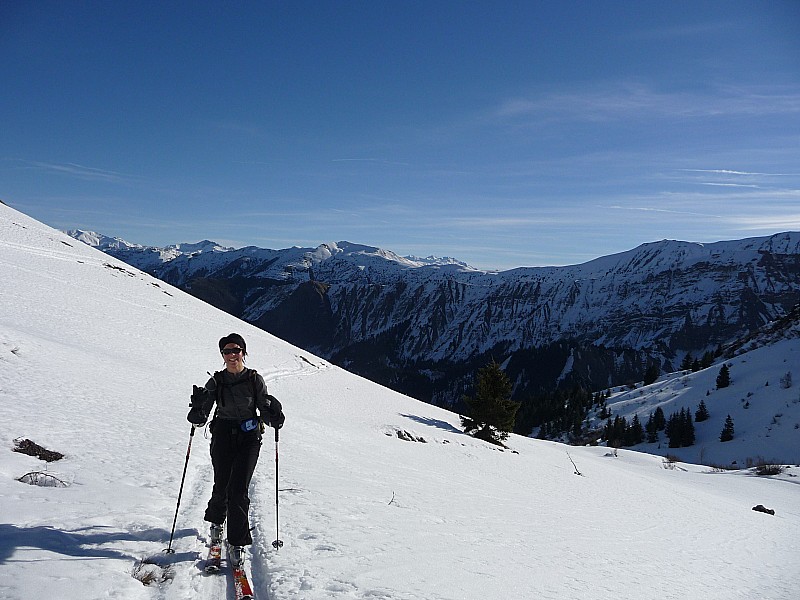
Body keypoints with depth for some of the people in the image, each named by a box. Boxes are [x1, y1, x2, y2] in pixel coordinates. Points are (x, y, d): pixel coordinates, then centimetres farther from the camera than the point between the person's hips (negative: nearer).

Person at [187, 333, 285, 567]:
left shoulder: (255, 379, 0)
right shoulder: (215, 382, 2)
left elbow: (265, 411, 4)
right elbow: (200, 419, 0)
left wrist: (274, 416, -17)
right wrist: (198, 409, -22)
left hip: (249, 437, -1)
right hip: (223, 436, 1)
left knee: (238, 490, -9)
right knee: (221, 486, 7)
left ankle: (237, 543, 2)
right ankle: (216, 521, 41)